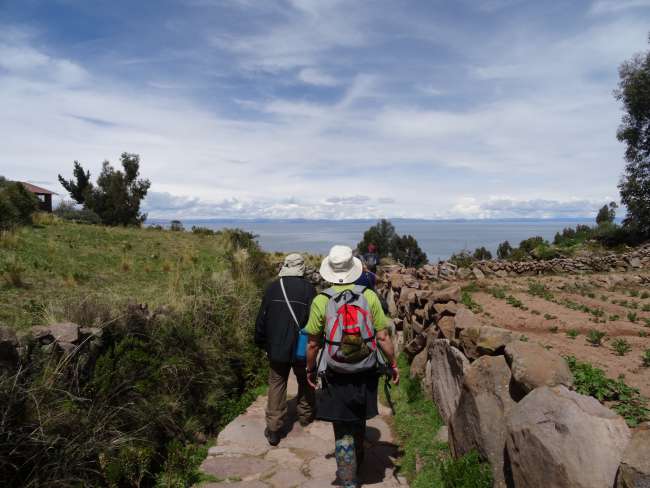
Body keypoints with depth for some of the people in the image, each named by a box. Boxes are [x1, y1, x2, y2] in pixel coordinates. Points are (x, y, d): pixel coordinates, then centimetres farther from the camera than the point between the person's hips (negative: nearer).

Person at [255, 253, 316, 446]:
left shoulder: (272, 287, -4)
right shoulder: (308, 288, -10)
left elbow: (262, 318, 2)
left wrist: (261, 342, 14)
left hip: (276, 348, 1)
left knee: (276, 385, 8)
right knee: (305, 381, 21)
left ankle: (274, 429, 6)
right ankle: (305, 415, 37)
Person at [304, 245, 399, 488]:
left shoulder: (321, 301, -11)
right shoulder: (369, 296, -8)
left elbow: (313, 343, -5)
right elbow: (383, 337, -7)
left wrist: (310, 369, 11)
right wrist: (393, 364, 7)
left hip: (336, 376, -3)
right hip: (366, 373, 3)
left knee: (342, 428, 13)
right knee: (359, 420, 26)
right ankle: (357, 460, 49)